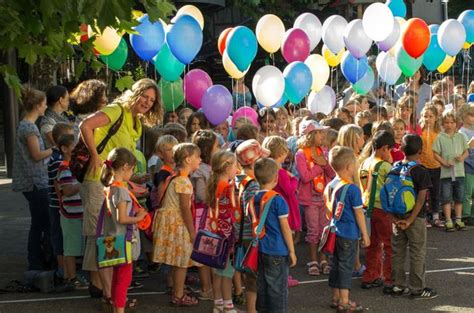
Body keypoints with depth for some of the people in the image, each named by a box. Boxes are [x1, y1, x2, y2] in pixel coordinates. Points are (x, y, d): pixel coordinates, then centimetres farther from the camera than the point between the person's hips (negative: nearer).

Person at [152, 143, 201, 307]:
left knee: (179, 261, 18)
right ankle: (178, 296, 8)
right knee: (182, 261, 0)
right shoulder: (183, 181, -20)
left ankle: (177, 291, 28)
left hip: (173, 221, 9)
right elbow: (185, 209, -21)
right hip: (177, 224, -9)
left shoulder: (176, 177, 10)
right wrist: (192, 231, -17)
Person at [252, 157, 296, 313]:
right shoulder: (277, 200, -15)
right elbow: (285, 228, -12)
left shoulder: (253, 198, 2)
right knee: (278, 288, 3)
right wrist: (292, 251, -5)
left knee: (262, 285, 14)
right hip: (277, 252, -6)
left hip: (260, 249, 6)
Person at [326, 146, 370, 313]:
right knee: (346, 266, -1)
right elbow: (358, 213, -14)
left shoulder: (331, 185, 4)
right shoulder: (352, 188, -18)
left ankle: (336, 298, 23)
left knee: (336, 264, 14)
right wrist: (365, 234, -7)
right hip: (349, 233, -7)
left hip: (335, 231, 7)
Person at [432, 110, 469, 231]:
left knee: (459, 197, 10)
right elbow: (436, 154, -3)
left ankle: (458, 220, 21)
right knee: (446, 197, 0)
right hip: (446, 172, -3)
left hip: (459, 171, 3)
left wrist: (462, 157, -11)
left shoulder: (461, 136, 6)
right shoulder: (440, 137, -3)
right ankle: (448, 221, 6)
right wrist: (444, 163, -16)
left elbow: (466, 151, 10)